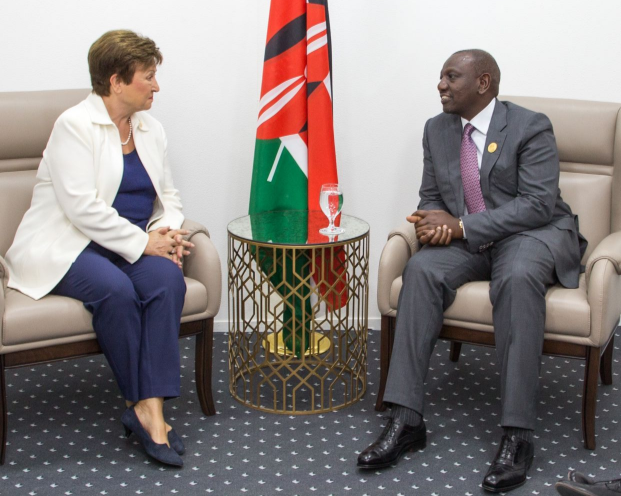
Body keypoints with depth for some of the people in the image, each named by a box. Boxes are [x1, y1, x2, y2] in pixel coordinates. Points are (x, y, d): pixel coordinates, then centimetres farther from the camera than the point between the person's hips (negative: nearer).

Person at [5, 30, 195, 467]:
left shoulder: (150, 129, 14)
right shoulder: (75, 126, -9)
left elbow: (168, 196, 17)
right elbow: (82, 207, -19)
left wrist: (165, 230, -5)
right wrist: (142, 241, -20)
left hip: (133, 244, 6)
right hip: (67, 246, -6)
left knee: (168, 279, -27)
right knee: (116, 289, -35)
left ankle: (152, 407, -30)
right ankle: (138, 400, -17)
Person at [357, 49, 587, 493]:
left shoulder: (530, 127, -9)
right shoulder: (437, 129, 10)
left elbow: (538, 203, -17)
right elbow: (430, 196, 15)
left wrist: (462, 226, -23)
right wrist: (437, 220, -11)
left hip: (532, 233, -5)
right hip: (465, 239, 5)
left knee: (519, 278, -38)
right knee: (421, 269, -27)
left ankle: (518, 434, -38)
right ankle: (406, 419, -30)